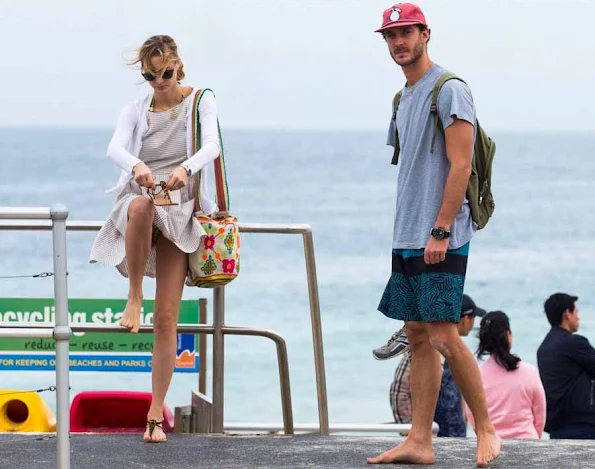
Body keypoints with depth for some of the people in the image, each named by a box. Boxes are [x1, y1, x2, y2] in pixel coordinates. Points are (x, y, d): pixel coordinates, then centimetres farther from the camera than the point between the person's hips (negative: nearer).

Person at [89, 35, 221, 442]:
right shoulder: (136, 110, 10)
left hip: (179, 213, 0)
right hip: (137, 202, 0)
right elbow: (115, 148, -9)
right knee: (141, 206, -41)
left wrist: (186, 168, -34)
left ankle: (156, 414, -4)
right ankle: (134, 296, -27)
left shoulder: (200, 101, 6)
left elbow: (212, 146, -12)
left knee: (167, 317, -7)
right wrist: (136, 166, -33)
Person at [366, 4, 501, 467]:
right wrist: (408, 231, 16)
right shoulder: (404, 98, 17)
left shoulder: (449, 90, -9)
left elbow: (460, 166, -15)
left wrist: (440, 231, -19)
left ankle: (486, 430, -1)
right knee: (418, 336, 6)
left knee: (443, 336, -11)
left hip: (441, 240, -9)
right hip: (408, 238, 9)